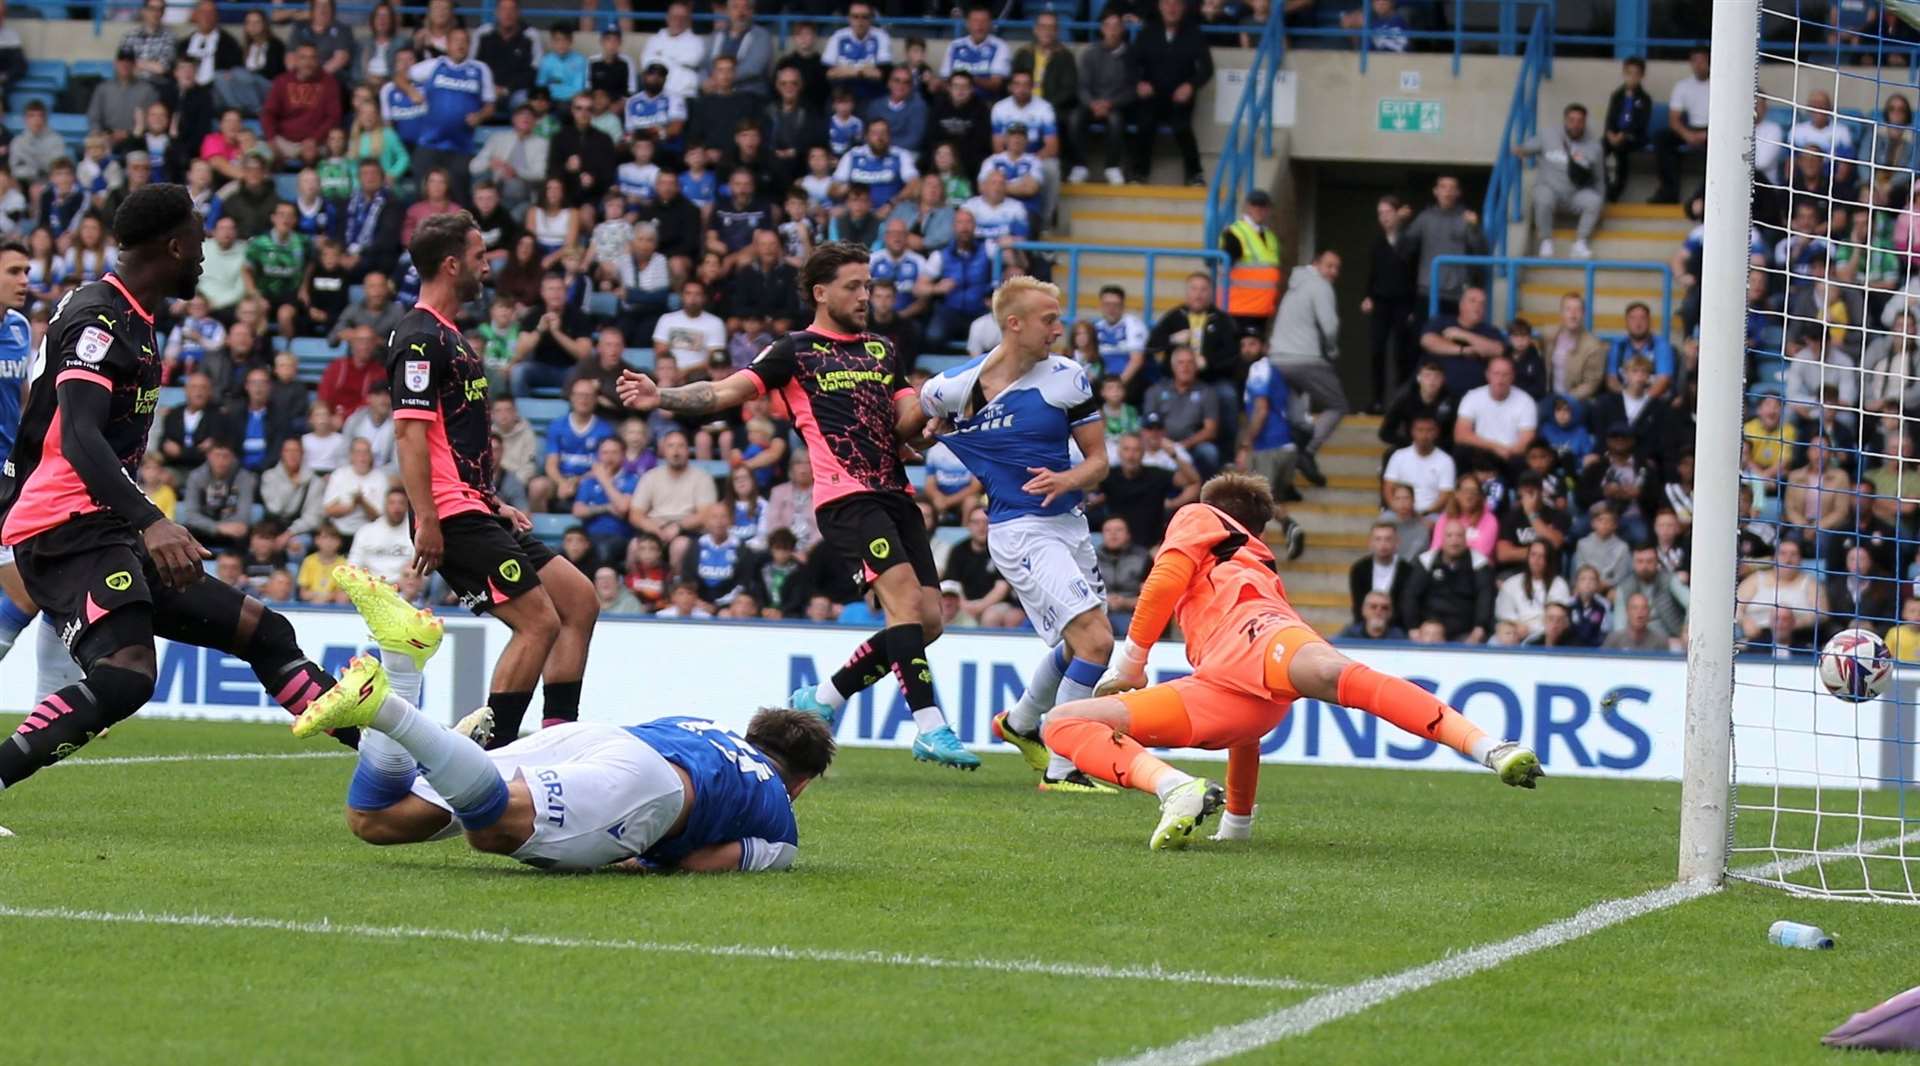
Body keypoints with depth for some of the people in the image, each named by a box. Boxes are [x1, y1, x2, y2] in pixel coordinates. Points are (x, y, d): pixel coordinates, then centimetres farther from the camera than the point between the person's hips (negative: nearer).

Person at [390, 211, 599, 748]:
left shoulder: (446, 337, 20)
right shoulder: (421, 338, -12)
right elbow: (409, 430, -20)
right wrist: (426, 521, -25)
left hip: (477, 515, 11)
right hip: (456, 520, -11)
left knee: (579, 599, 10)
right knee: (539, 624, -13)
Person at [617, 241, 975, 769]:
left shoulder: (880, 351, 23)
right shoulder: (795, 351, 5)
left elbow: (906, 422, 18)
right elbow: (726, 392, -3)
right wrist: (660, 397, -18)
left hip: (894, 492, 7)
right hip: (846, 494, -7)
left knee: (928, 620, 0)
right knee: (903, 593, -23)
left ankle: (821, 700, 14)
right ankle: (930, 727, -26)